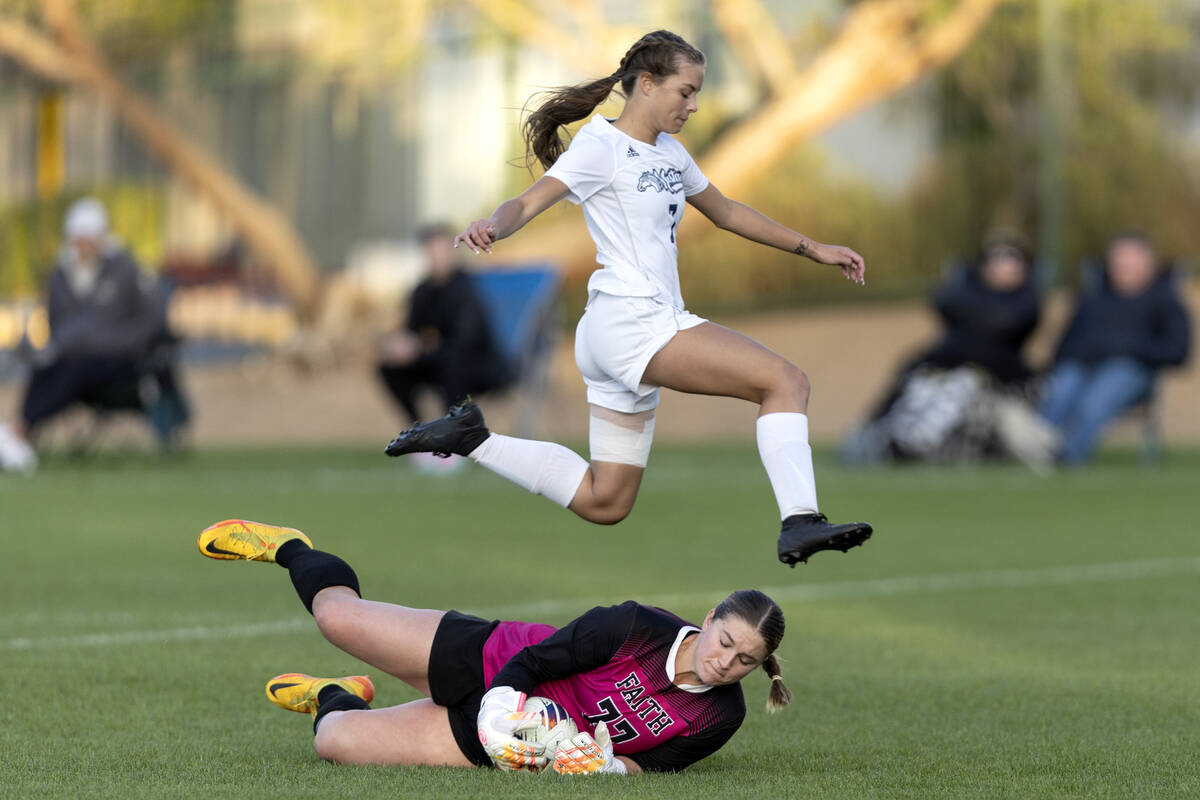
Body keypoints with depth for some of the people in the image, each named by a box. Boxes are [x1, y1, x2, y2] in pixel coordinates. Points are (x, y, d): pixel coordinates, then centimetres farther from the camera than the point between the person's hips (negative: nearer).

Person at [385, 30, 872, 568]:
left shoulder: (668, 152, 17)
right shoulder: (602, 146, -8)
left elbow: (726, 213, 31)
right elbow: (526, 205, -18)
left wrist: (813, 250, 31)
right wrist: (492, 227, -41)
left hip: (648, 330, 10)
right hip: (630, 323, -10)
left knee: (603, 504, 13)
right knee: (786, 380, -19)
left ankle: (470, 439, 18)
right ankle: (799, 524, -27)